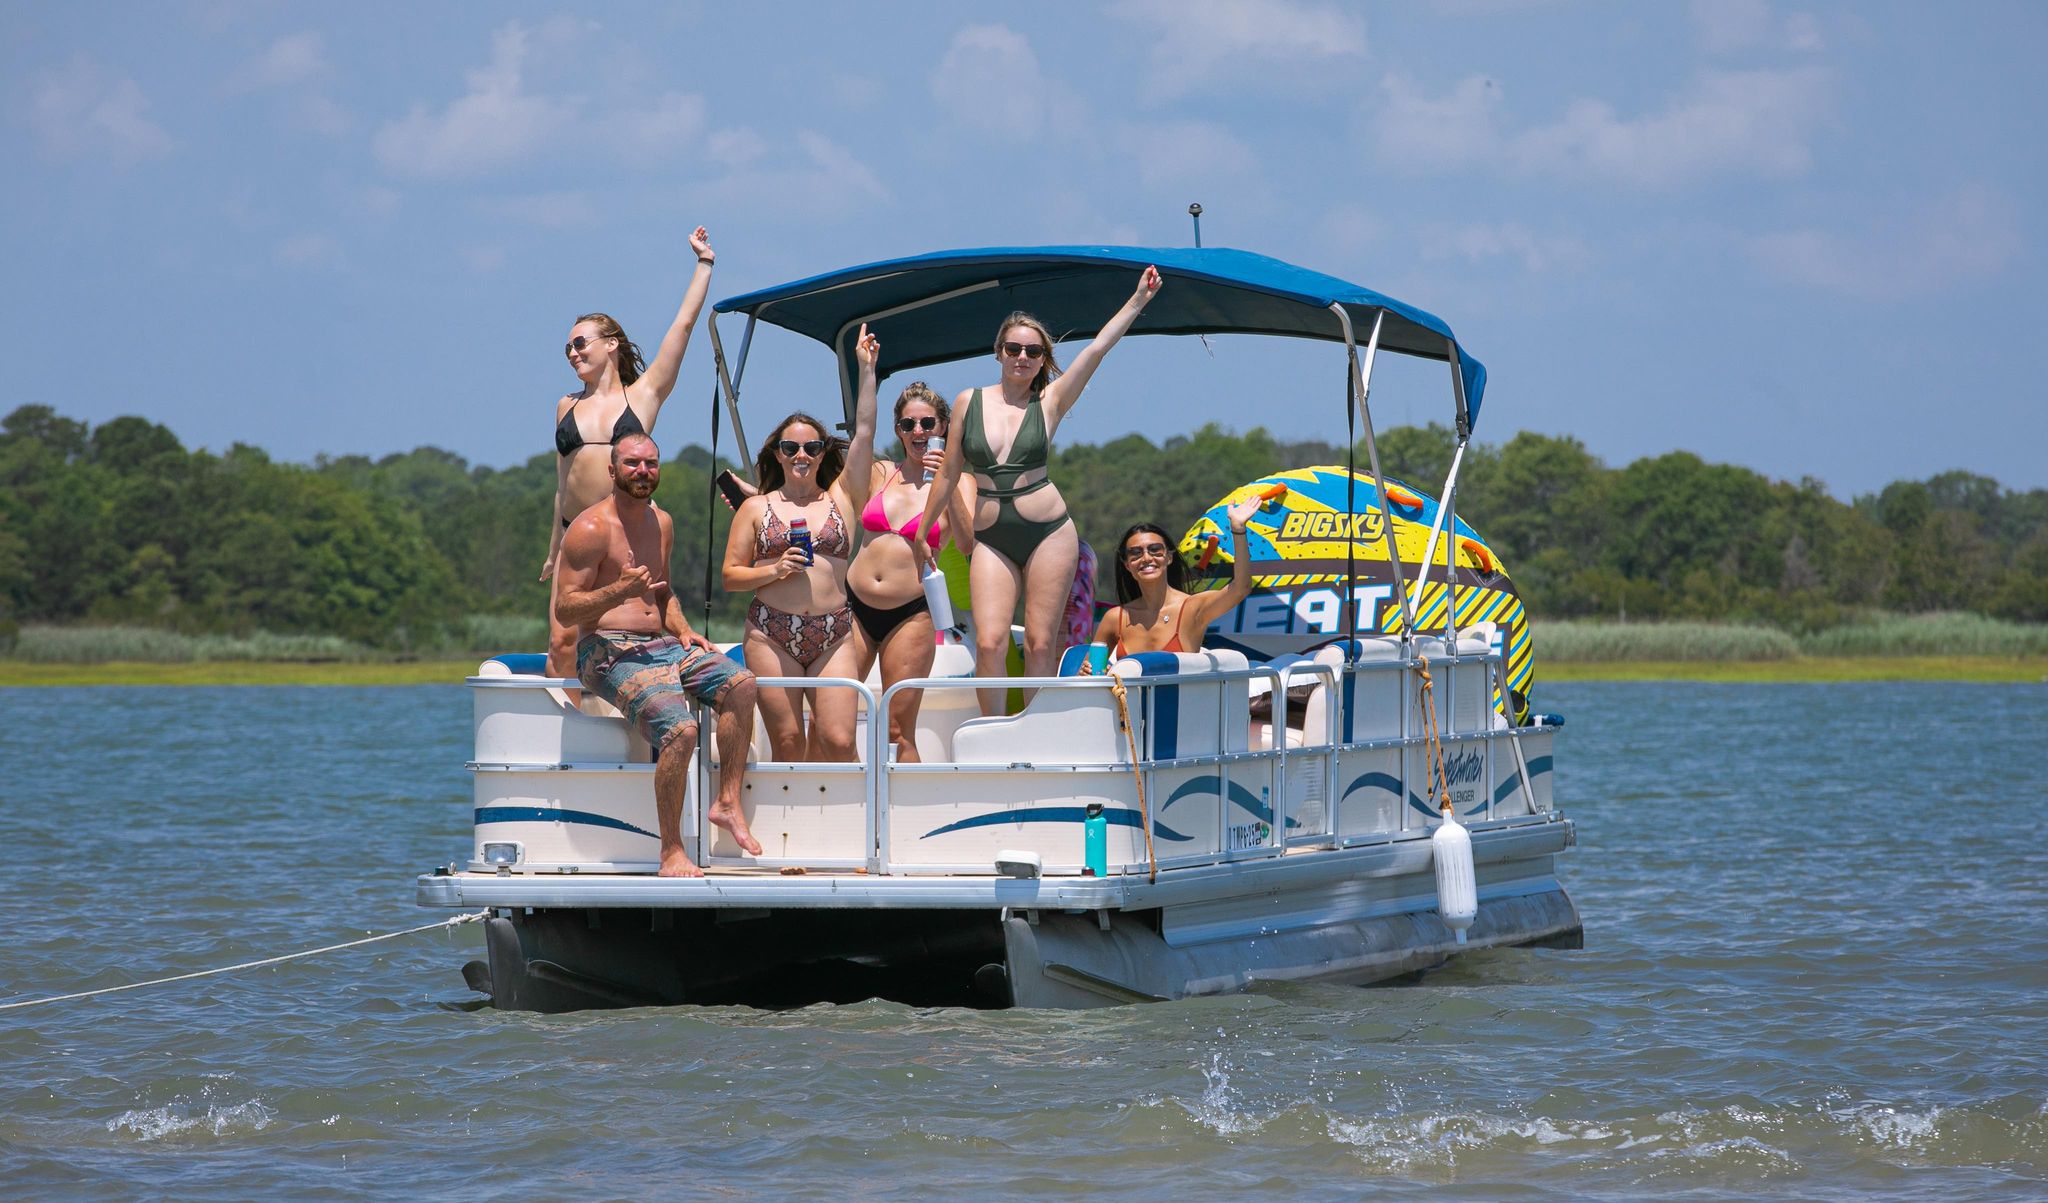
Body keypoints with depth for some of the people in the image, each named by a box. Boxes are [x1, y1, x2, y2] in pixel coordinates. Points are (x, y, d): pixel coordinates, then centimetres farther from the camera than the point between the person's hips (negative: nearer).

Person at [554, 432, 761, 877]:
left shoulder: (661, 523, 16)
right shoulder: (591, 529, -9)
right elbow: (565, 611, -12)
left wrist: (682, 630, 10)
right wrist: (619, 591, -27)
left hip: (660, 646, 8)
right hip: (609, 653, -8)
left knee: (739, 682, -15)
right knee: (680, 728, -29)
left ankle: (728, 804, -10)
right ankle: (671, 852, -21)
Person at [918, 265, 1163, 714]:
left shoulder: (1049, 403, 2)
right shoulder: (969, 402, 6)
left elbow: (1097, 349, -5)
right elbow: (949, 473, 12)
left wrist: (1137, 301, -11)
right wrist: (922, 533, 15)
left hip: (1048, 532, -1)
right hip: (991, 538, 1)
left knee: (1040, 643, -2)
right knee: (989, 642, -11)